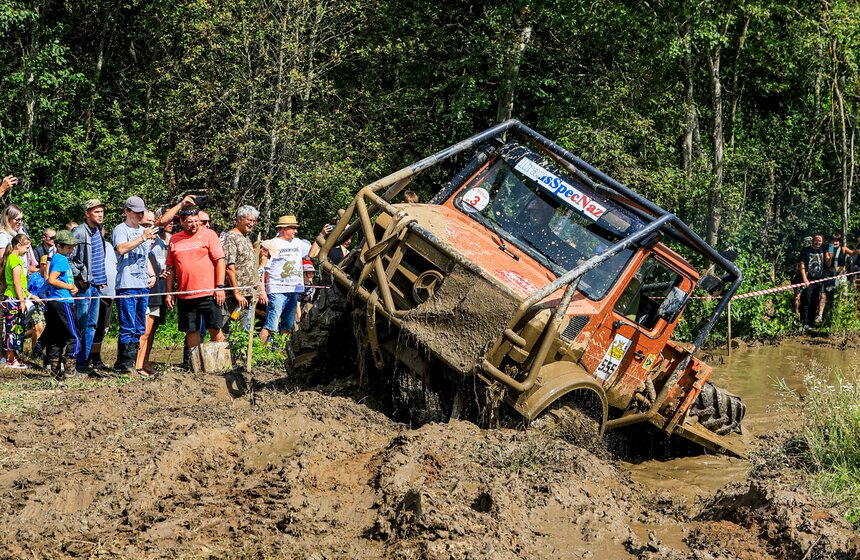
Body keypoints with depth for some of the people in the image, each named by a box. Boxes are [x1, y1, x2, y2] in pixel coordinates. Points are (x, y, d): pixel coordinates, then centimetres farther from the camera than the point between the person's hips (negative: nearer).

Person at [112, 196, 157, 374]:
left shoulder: (143, 231, 21)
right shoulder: (121, 230, -3)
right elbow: (121, 248, -23)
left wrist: (152, 275, 15)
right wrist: (142, 238, -23)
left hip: (143, 286, 8)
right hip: (127, 286, -8)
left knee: (139, 329, 9)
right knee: (128, 328, -9)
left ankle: (130, 363, 15)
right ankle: (125, 364, -6)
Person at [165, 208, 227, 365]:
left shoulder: (208, 234, 1)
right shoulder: (174, 239, 11)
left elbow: (220, 261, -3)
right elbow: (171, 267, 15)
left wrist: (220, 287, -10)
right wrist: (169, 292, 9)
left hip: (208, 292, -3)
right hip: (185, 294, 3)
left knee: (215, 329, -3)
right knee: (191, 330, 6)